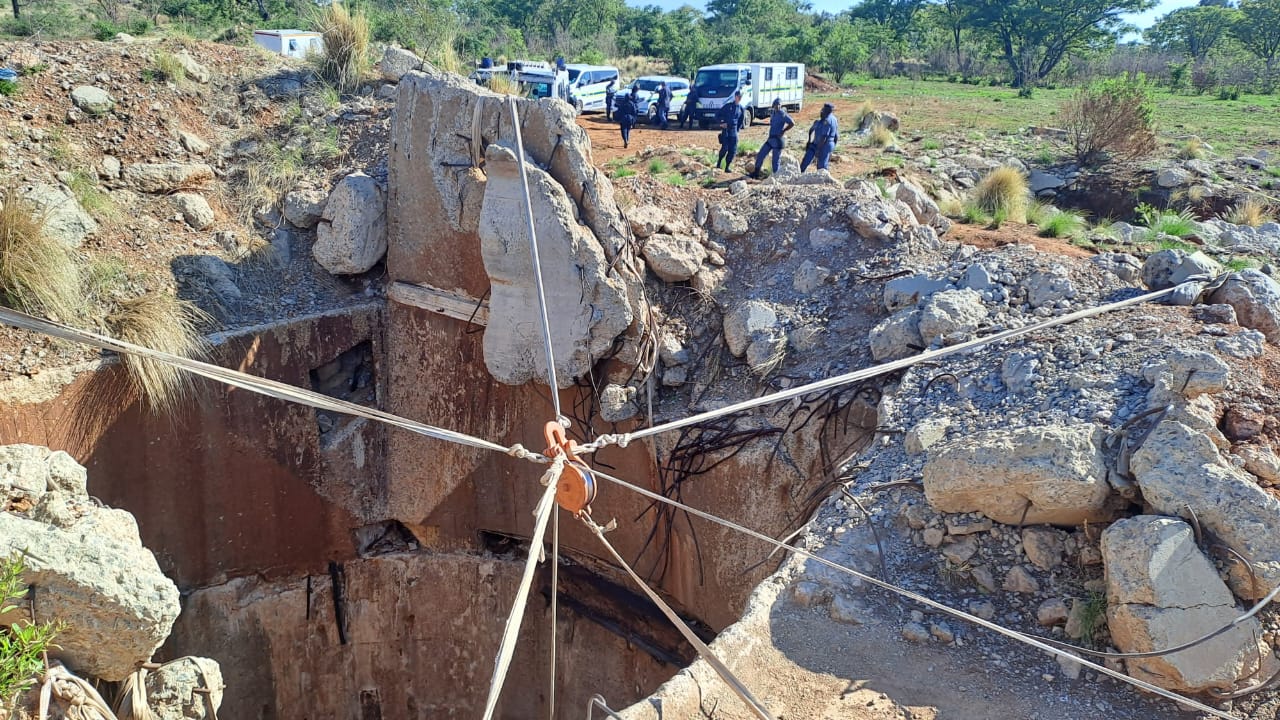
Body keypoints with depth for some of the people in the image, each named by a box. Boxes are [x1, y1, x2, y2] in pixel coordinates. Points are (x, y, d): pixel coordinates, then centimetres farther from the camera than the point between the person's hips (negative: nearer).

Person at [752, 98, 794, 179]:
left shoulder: (782, 114, -13)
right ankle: (756, 173, 15)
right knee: (760, 155, 8)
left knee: (775, 160, -4)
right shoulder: (773, 113, 13)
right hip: (771, 139, 9)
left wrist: (783, 131, -14)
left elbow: (792, 123, -20)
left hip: (778, 140, -9)